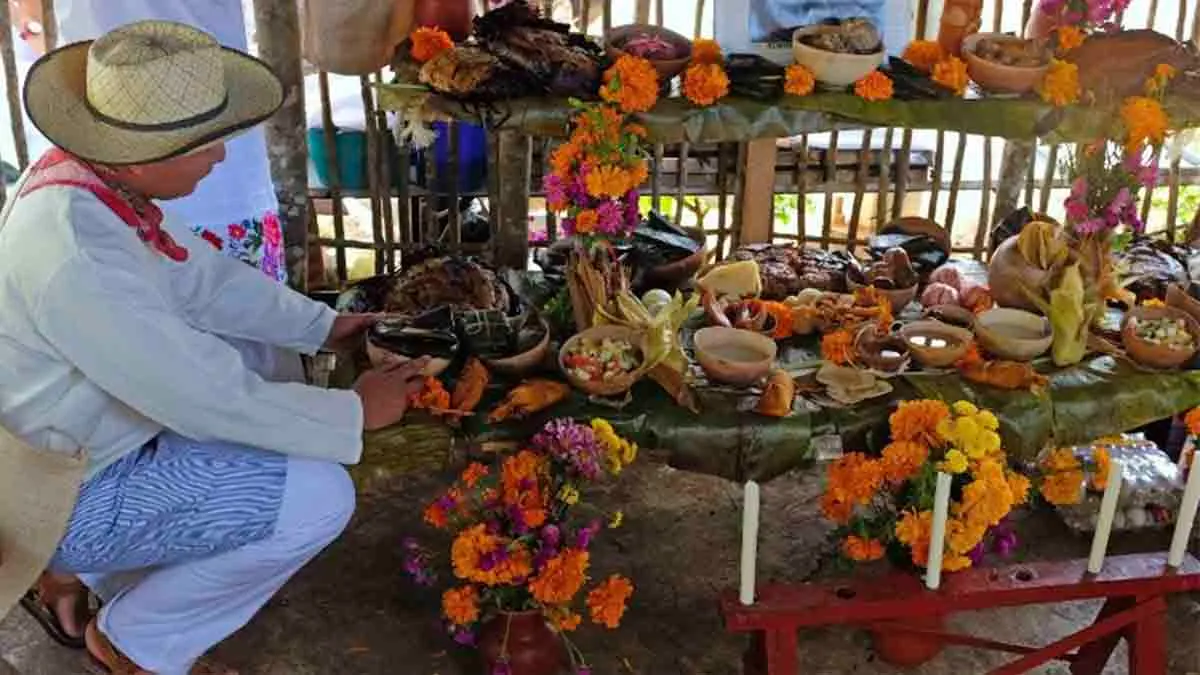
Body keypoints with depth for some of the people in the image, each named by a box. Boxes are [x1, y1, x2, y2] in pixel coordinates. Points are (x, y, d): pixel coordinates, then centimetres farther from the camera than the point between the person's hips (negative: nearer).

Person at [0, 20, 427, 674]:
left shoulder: (83, 176, -6)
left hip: (77, 442, 9)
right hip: (61, 496, -9)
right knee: (318, 496, -17)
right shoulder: (73, 250, -34)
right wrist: (354, 412, -16)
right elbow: (205, 396, -28)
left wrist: (325, 327, 6)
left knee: (248, 371, 21)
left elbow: (203, 277, 6)